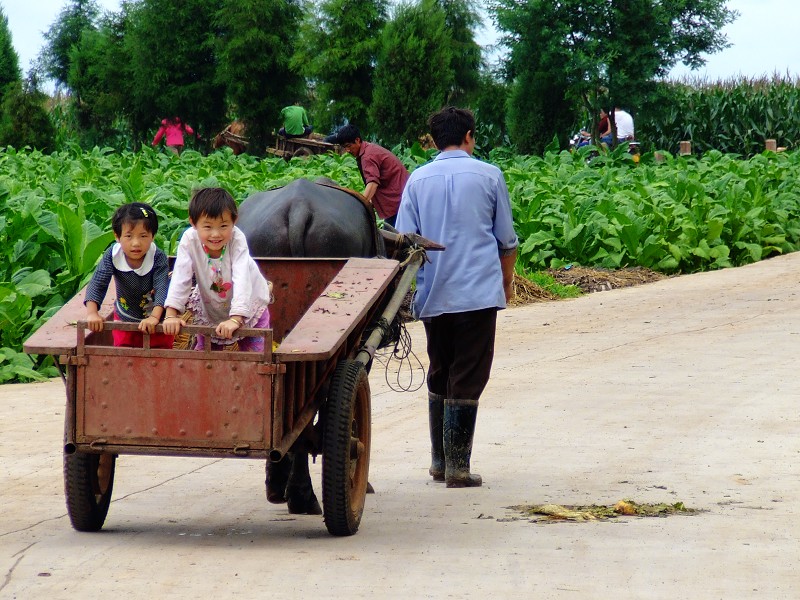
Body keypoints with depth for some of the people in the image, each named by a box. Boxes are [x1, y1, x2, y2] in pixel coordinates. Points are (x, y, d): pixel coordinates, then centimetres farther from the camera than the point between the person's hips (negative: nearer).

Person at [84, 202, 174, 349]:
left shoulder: (158, 258, -28)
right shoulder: (112, 255, -21)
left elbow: (162, 288, -36)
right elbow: (97, 284, -24)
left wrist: (154, 317, -51)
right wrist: (92, 313, -39)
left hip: (155, 319, -2)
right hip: (124, 319, 2)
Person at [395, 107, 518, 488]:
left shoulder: (418, 180, 5)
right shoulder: (489, 176, 1)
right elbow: (507, 240, 6)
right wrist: (507, 280, 23)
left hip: (433, 295, 3)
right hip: (479, 294, -3)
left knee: (439, 377, 17)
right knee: (467, 381, -1)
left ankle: (439, 461, 20)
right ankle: (457, 467, -4)